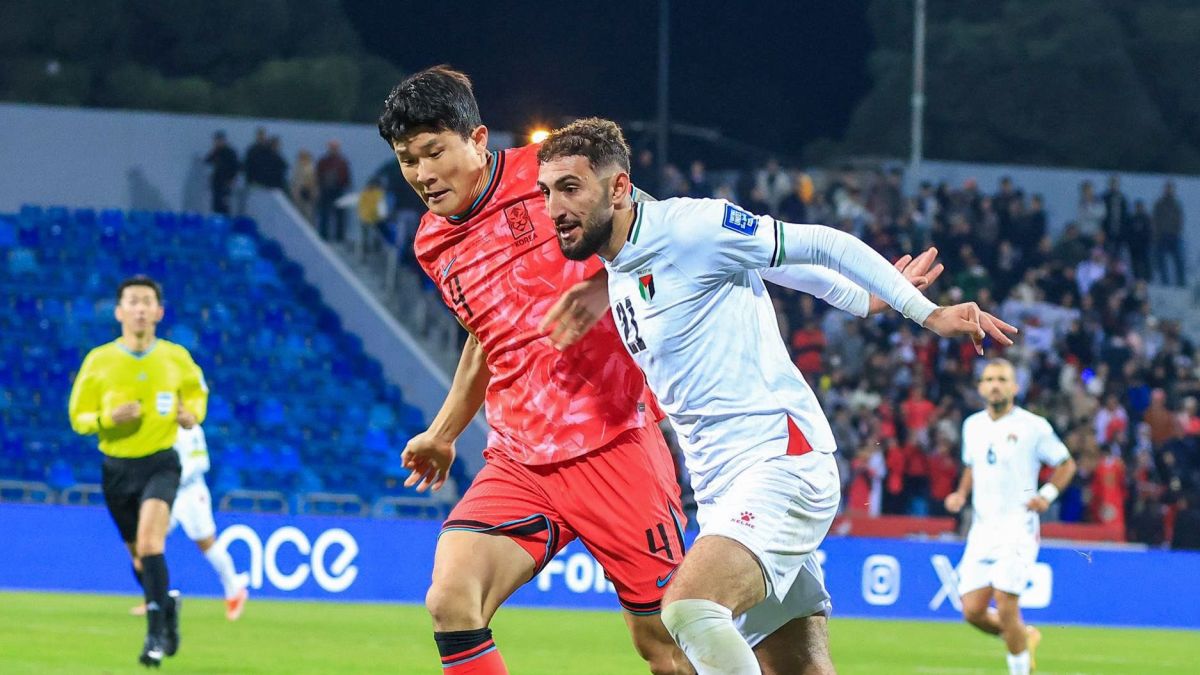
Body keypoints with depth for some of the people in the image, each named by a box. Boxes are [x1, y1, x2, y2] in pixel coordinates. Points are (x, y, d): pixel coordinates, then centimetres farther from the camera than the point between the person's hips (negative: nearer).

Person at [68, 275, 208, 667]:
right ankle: (167, 603, 43)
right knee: (139, 555, 13)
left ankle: (157, 634, -20)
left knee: (149, 543, -23)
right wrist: (109, 418, -19)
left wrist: (192, 415, -3)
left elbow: (197, 391, 19)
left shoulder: (176, 358, -1)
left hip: (160, 463, -2)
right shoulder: (98, 361, -3)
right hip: (117, 468, 2)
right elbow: (78, 417, 1)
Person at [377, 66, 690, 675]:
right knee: (450, 601, -19)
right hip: (518, 460, 5)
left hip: (614, 445, -5)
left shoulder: (547, 174, -6)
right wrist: (442, 433, 34)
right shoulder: (433, 246, 11)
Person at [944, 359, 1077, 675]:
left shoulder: (1033, 427, -4)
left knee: (1005, 610, -14)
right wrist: (961, 494, 9)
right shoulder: (973, 425, 11)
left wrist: (1047, 495, -10)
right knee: (973, 611, -2)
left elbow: (1066, 464, 6)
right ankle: (1025, 637, 25)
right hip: (982, 528, 5)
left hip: (1018, 528, -5)